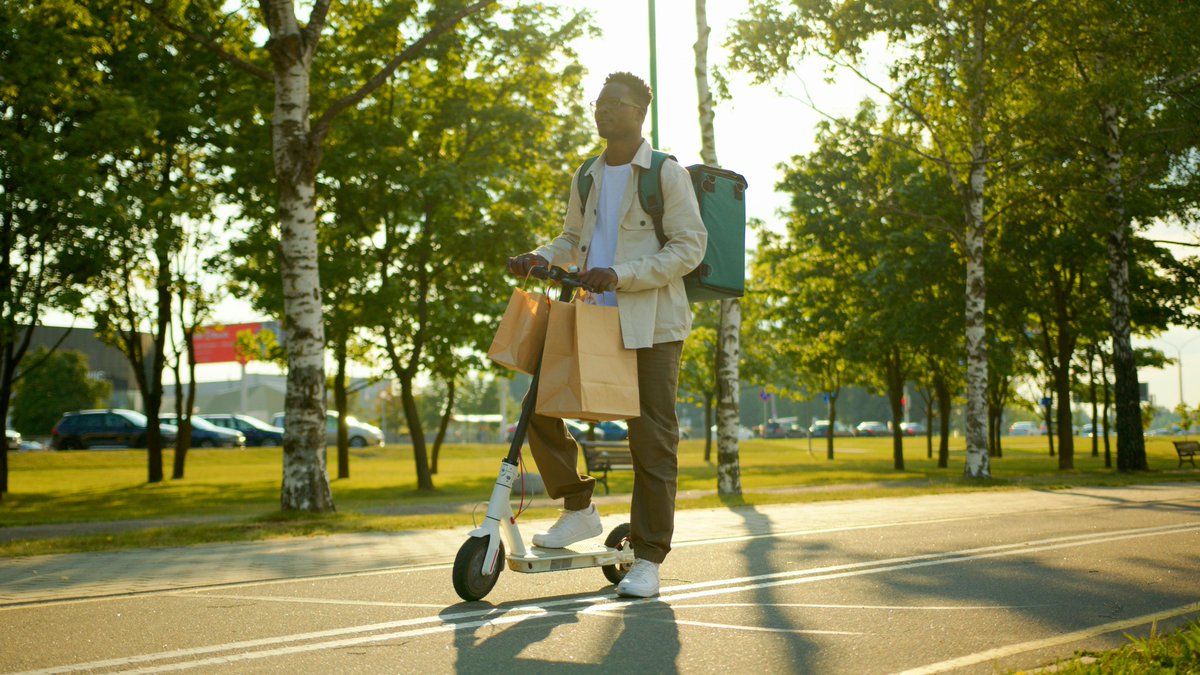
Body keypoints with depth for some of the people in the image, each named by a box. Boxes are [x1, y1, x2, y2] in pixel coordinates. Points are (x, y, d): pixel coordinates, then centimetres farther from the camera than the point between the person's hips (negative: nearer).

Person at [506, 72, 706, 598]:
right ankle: (578, 508, 15)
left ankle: (648, 559, 4)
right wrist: (541, 258, 1)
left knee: (651, 440, -3)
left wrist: (620, 275, -21)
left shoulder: (666, 175, -4)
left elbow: (689, 247, -11)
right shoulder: (586, 179, 15)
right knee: (540, 406, -3)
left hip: (651, 325, -6)